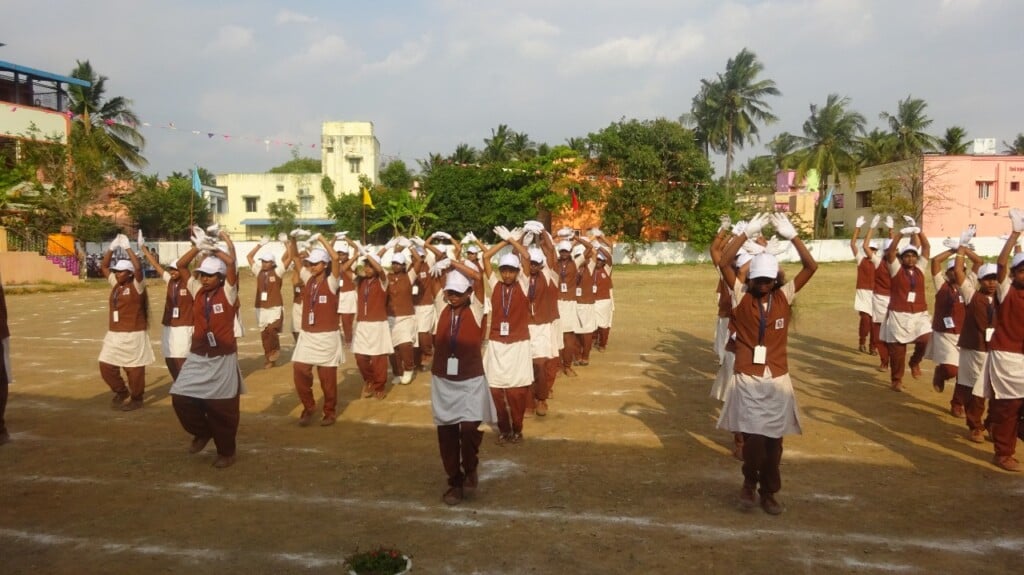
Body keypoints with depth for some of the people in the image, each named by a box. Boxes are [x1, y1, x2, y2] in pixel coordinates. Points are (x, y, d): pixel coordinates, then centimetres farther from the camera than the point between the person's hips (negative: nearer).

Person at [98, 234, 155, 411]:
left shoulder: (136, 285, -9)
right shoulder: (115, 284, 11)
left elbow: (138, 267, -25)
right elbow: (103, 266, 17)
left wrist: (127, 247, -19)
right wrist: (112, 247, 6)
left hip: (133, 334, -7)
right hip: (114, 334, 7)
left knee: (133, 368, 1)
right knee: (106, 367, 7)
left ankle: (136, 399, 15)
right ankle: (121, 391, 27)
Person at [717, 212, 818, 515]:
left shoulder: (784, 297, 2)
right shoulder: (741, 297, -2)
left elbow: (811, 267, -5)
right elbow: (724, 263, -13)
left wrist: (791, 235, -14)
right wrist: (746, 233, -18)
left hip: (777, 379, 2)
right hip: (748, 379, -2)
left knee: (773, 439, 10)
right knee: (753, 436, -10)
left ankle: (769, 492, 27)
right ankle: (749, 483, 17)